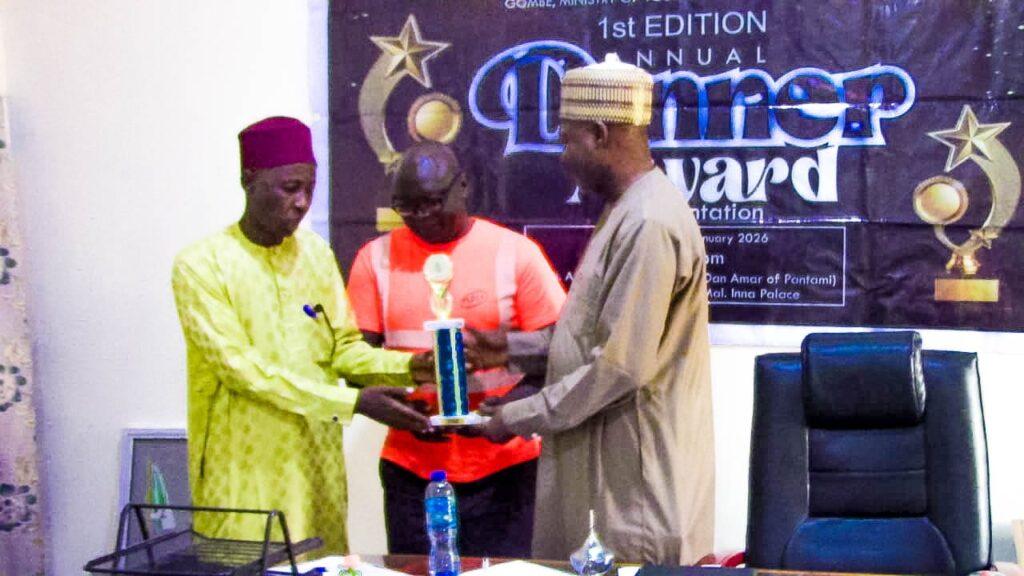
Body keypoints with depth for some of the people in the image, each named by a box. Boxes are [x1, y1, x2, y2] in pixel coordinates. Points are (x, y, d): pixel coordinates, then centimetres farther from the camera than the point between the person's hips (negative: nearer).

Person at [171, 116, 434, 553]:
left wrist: (407, 366, -12)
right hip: (243, 467, -5)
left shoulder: (315, 253, 7)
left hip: (316, 458, 5)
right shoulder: (201, 264, -11)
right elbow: (242, 367, -18)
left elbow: (343, 348, 7)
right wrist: (352, 402, -23)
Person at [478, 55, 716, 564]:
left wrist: (519, 417, -15)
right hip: (613, 460, 10)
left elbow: (622, 366, -24)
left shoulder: (648, 224, -21)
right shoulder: (627, 211, 14)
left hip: (639, 476, -10)